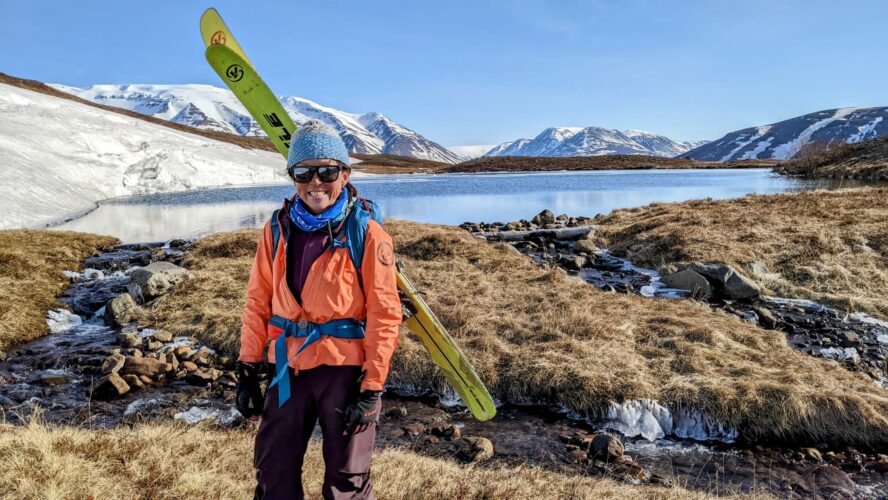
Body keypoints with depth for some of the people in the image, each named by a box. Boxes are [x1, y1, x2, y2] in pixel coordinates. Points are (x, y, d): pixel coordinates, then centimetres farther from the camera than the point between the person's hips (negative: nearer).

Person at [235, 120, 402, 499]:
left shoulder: (366, 233, -10)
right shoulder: (278, 228, 3)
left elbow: (384, 314, -11)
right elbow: (258, 301, 7)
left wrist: (371, 389, -12)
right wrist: (248, 370, 6)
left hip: (345, 368, -4)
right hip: (289, 368, 4)